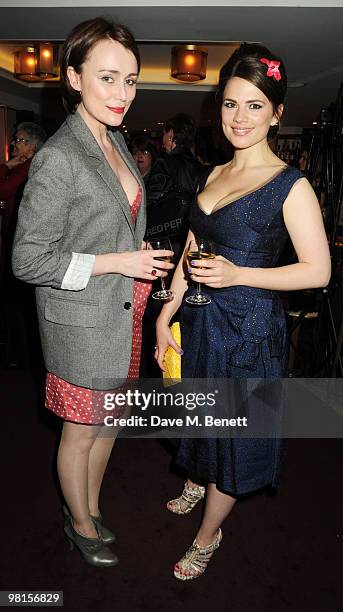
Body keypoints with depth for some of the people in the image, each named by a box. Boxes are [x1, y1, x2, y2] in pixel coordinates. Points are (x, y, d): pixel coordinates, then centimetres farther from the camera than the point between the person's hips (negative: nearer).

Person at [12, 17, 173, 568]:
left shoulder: (115, 140, 6)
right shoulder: (58, 158, -20)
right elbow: (29, 260, -19)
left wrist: (142, 255, 3)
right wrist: (115, 263, -20)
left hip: (122, 314, 8)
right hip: (83, 320, -8)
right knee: (81, 431, 13)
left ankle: (90, 506, 47)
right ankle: (81, 524, 40)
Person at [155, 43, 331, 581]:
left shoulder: (290, 186, -12)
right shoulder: (214, 176, 7)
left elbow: (318, 271, -13)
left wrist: (238, 275, -23)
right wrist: (166, 314, 5)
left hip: (249, 327, -6)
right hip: (199, 320, 6)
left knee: (233, 430, 10)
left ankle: (208, 535, 33)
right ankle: (197, 481, 54)